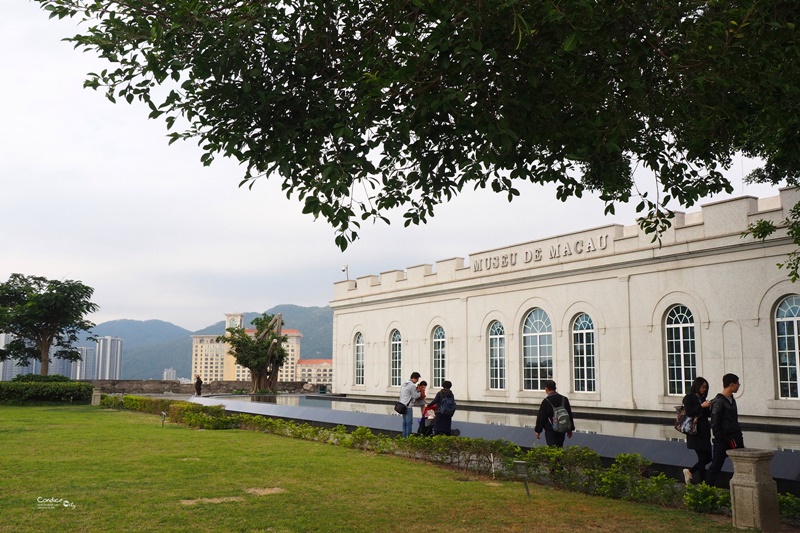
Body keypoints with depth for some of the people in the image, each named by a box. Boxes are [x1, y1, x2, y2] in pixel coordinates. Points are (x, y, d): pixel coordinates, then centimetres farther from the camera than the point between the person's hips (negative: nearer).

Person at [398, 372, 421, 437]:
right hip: (408, 406, -9)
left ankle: (404, 436, 17)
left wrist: (416, 390, 15)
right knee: (409, 422, -4)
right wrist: (419, 392, 5)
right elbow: (415, 396, -12)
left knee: (404, 422, 14)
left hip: (402, 405, 9)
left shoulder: (404, 384, 14)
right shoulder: (412, 385, -15)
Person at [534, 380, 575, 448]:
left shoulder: (546, 401, -13)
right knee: (560, 448, 16)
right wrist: (570, 429, 20)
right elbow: (570, 415, 11)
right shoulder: (564, 399, 4)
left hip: (550, 430, -5)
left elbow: (541, 417, -8)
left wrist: (538, 431, 3)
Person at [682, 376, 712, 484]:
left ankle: (689, 472, 24)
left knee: (708, 458, 6)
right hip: (695, 433, -8)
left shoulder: (702, 398, 14)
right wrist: (702, 406, -20)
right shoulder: (689, 398, -7)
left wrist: (710, 407, -4)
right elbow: (689, 412, -17)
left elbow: (707, 414, 15)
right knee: (703, 458, -5)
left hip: (704, 432, 8)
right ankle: (703, 482, 4)